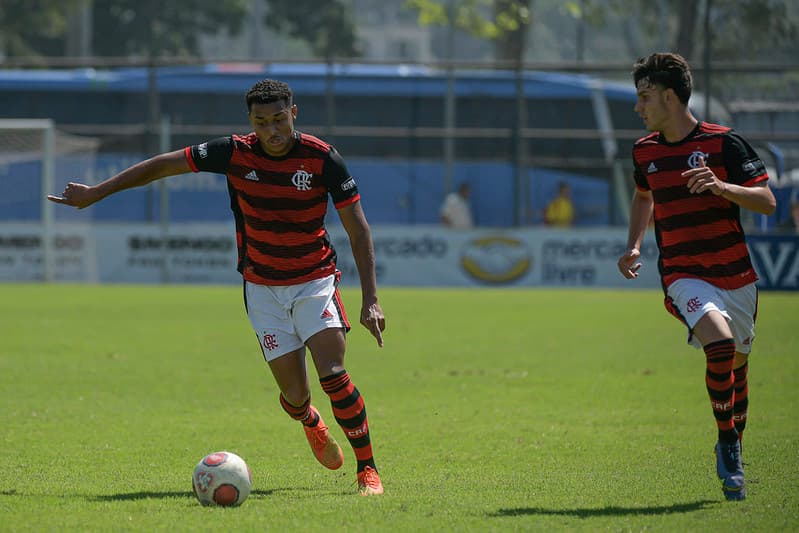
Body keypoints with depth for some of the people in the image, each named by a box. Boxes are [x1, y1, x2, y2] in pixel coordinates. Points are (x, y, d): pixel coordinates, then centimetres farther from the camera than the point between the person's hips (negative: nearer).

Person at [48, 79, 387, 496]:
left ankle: (368, 469, -6)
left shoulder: (323, 159, -15)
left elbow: (359, 231, -10)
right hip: (262, 286, 1)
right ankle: (312, 425, 34)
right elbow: (161, 165, 1)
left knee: (332, 374, -21)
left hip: (315, 281, -1)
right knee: (294, 394, -4)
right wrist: (94, 193, 7)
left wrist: (370, 300, -17)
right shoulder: (235, 153, -11)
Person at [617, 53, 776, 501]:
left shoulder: (724, 143, -8)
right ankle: (727, 445, -13)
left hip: (736, 275, 0)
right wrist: (634, 246, 14)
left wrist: (720, 186, -25)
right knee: (720, 345, -27)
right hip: (683, 275, 0)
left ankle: (734, 452, 34)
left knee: (736, 365, 10)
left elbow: (768, 202, -10)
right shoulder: (644, 151, 7)